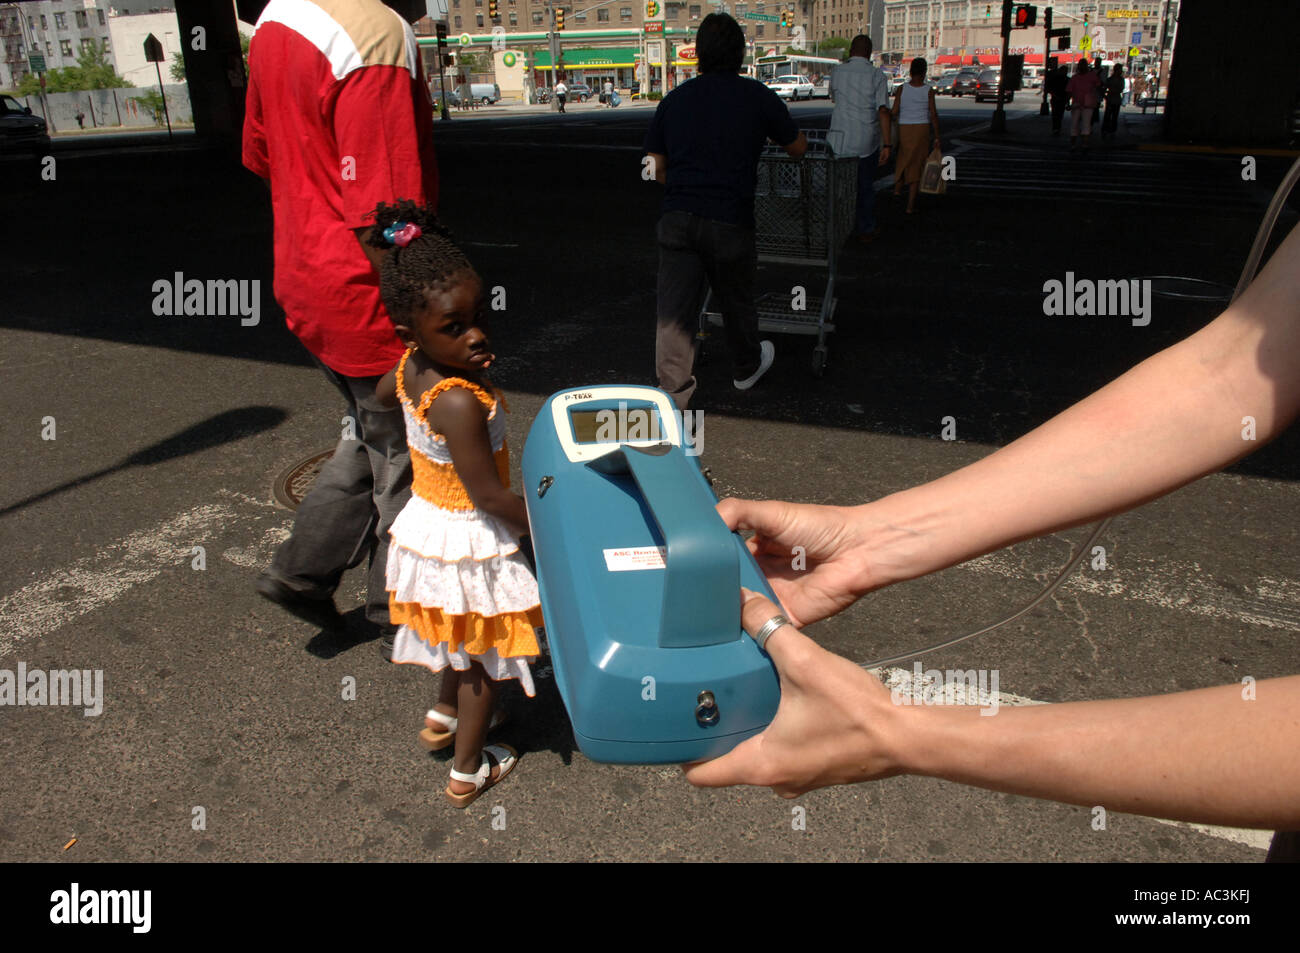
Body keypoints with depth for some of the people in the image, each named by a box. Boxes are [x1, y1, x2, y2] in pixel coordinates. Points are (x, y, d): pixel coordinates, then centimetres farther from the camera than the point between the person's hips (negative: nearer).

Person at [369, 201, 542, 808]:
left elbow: (383, 395, 18)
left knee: (461, 639, 31)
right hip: (467, 542, -8)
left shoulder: (410, 367, -8)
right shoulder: (460, 401, -34)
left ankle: (443, 717, 53)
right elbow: (488, 495, -30)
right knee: (480, 656, 14)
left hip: (427, 526, 8)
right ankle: (468, 771, 31)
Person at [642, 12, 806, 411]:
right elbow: (798, 148, 15)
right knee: (736, 303, 18)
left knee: (674, 311, 1)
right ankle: (746, 368, 41)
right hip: (730, 221, -2)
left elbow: (656, 167, 12)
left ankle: (671, 396, 0)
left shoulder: (674, 99, 8)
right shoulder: (757, 96, 1)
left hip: (677, 217, 2)